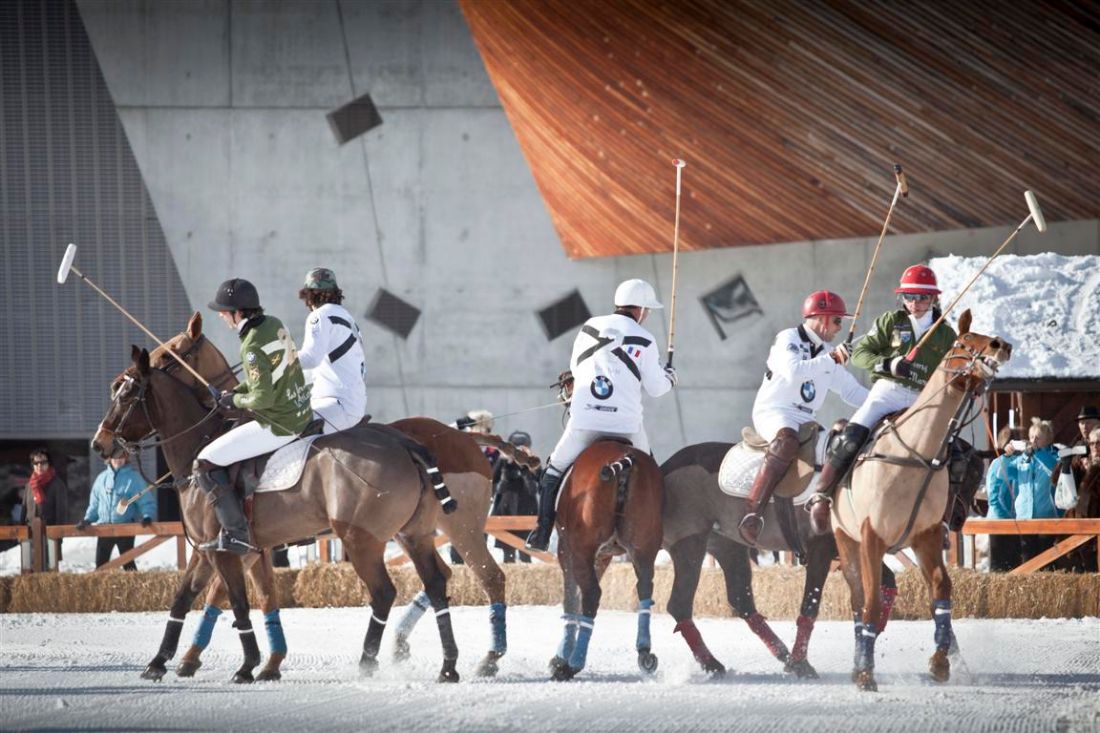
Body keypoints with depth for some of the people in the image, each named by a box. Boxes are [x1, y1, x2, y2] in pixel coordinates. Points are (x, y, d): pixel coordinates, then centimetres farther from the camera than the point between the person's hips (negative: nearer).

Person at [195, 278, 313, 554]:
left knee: (206, 463, -7)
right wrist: (235, 392, 10)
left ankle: (236, 534, -8)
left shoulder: (253, 347, -23)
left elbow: (262, 397, -26)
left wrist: (237, 400, -7)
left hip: (277, 426, -10)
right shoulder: (275, 325, 4)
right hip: (301, 415, 10)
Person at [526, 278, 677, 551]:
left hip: (584, 423, 1)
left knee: (554, 472, 18)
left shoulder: (590, 327, 5)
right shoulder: (645, 341, -1)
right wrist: (669, 377, 27)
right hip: (626, 424, -1)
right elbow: (656, 388, 4)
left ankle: (541, 533, 8)